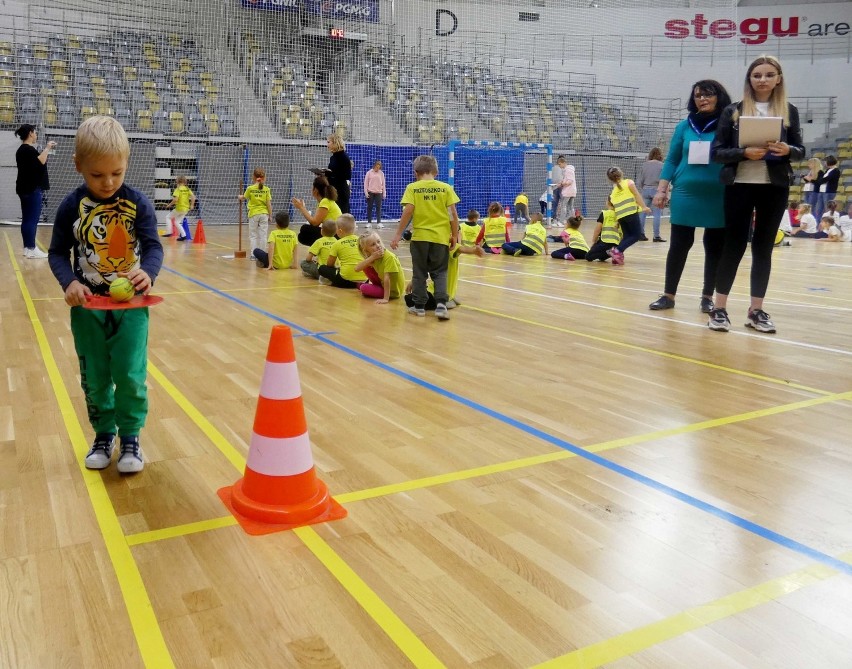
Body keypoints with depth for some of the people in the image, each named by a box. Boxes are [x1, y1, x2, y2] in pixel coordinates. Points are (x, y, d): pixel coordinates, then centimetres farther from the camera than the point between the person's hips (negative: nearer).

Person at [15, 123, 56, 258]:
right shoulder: (29, 149, -14)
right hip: (32, 189, -10)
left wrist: (47, 150, 16)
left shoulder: (22, 149, 18)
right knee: (32, 219, -9)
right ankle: (32, 249, -9)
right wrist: (47, 148, -17)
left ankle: (27, 248, 13)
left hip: (26, 189, 10)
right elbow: (41, 162, -26)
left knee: (27, 219, 10)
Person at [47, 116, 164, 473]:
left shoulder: (138, 202, -6)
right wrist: (69, 282, -17)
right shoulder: (72, 205, -4)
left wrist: (148, 272, -30)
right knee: (94, 377, 11)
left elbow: (153, 246, -8)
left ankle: (130, 436, 17)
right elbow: (58, 252, 2)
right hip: (88, 306, 1)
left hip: (131, 304, -1)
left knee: (131, 375, -1)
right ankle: (104, 434, 29)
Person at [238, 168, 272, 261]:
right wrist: (270, 215, 6)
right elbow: (269, 204, -4)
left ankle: (253, 254, 4)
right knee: (263, 235, 6)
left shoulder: (250, 188, -4)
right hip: (264, 214, 0)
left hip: (253, 214, 0)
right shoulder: (266, 189, -4)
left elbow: (244, 197, 14)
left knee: (253, 235, 8)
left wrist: (240, 197, 38)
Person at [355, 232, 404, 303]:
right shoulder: (372, 257, -6)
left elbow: (387, 278, -31)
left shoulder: (389, 257, -27)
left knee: (364, 288, -19)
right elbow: (357, 268, -16)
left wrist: (386, 299, -33)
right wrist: (372, 257, -26)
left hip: (393, 291, -7)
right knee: (366, 267, -1)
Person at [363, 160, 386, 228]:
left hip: (379, 193, 1)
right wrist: (366, 192, -5)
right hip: (370, 192, -1)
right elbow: (366, 183, 2)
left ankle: (379, 223, -2)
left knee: (379, 207, -3)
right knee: (369, 207, 2)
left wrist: (384, 193, 7)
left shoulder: (381, 173, 6)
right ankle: (369, 222, 8)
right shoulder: (369, 173, 1)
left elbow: (383, 183, 10)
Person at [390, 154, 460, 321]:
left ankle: (419, 305, 16)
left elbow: (408, 211, -10)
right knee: (439, 273, 9)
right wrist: (455, 235, 8)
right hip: (441, 237, 1)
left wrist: (398, 234, -6)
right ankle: (441, 303, -7)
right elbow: (453, 214, -1)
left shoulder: (412, 188, -1)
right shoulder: (446, 188, 2)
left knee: (419, 273, 11)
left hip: (420, 236, 0)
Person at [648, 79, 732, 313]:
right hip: (685, 195, 1)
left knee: (715, 247, 6)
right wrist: (661, 190, 2)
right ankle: (668, 295, 13)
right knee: (679, 245, 4)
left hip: (718, 197, -1)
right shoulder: (685, 126, 8)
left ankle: (707, 296, 17)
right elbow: (672, 160, 10)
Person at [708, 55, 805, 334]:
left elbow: (800, 151, 10)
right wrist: (744, 153, -18)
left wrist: (788, 150, -13)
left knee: (763, 247, 6)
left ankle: (756, 310, 13)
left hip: (775, 188, 2)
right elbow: (717, 152, -1)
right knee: (734, 245, -2)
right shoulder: (733, 111, 2)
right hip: (740, 186, -2)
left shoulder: (789, 112, 8)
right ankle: (719, 308, 5)